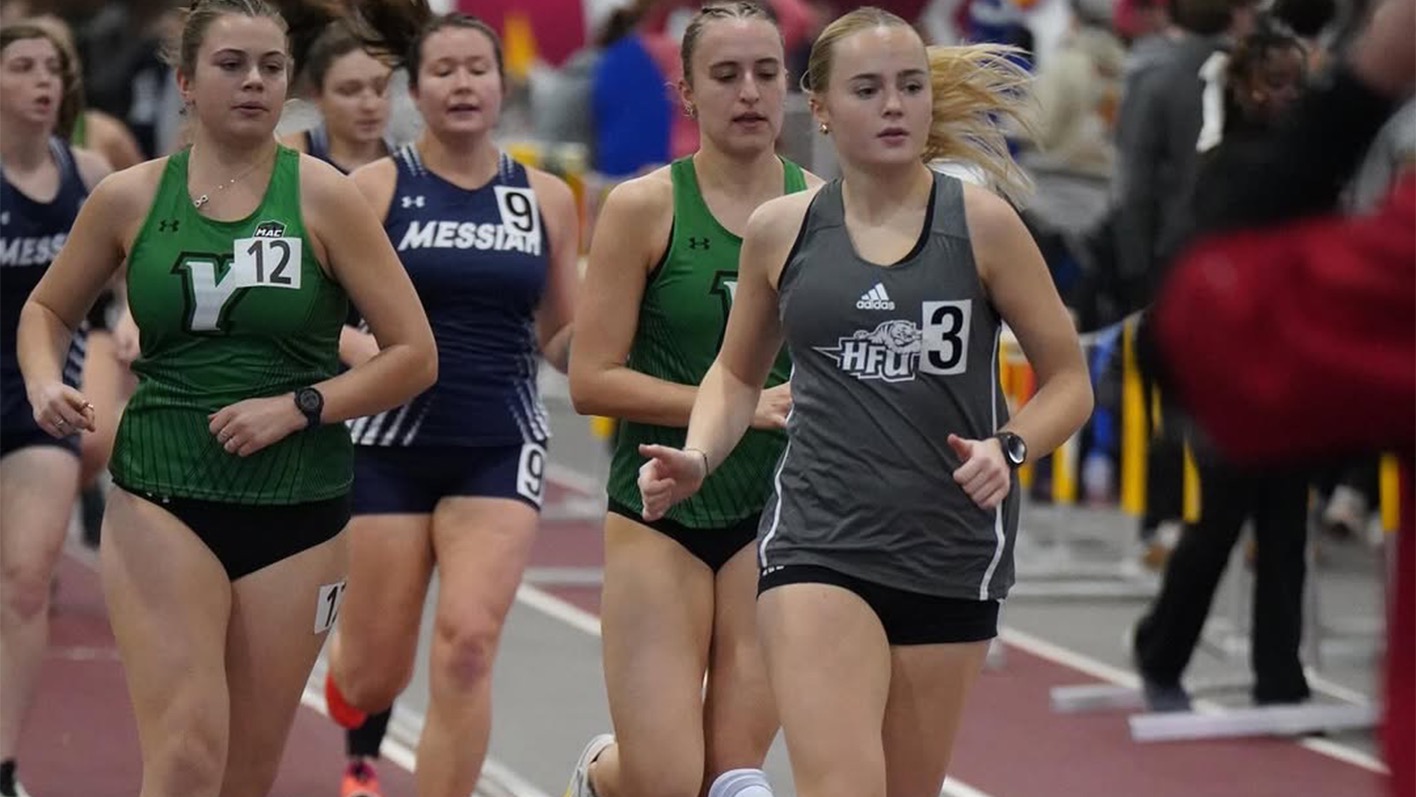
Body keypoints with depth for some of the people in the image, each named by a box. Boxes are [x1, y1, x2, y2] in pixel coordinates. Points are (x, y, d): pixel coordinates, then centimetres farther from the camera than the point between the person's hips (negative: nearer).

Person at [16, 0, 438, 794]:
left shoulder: (322, 197, -3)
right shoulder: (129, 198, 1)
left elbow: (414, 355, -3)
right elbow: (47, 310, 18)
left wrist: (297, 407, -14)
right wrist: (46, 383, -3)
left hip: (297, 509, 1)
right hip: (161, 498, -1)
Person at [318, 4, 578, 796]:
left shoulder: (546, 199, 6)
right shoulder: (374, 188, -2)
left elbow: (561, 338, 12)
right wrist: (370, 352, -23)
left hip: (502, 449, 1)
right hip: (394, 443, -1)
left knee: (468, 645, -16)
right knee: (376, 672, 7)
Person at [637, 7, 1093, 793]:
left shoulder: (979, 222, -2)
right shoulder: (780, 230, 3)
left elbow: (1068, 381, 3)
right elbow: (737, 372, 20)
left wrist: (1009, 448, -16)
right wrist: (697, 457, 1)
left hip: (951, 554, 1)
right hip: (816, 544, -1)